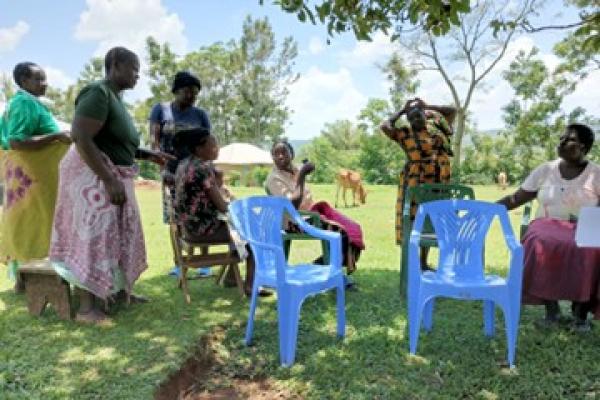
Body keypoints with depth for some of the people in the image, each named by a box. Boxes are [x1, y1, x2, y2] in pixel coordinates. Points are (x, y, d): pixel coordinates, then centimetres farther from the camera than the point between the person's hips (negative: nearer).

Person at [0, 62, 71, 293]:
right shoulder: (27, 103, -15)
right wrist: (57, 136, -26)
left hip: (28, 171, 10)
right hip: (31, 173, -10)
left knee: (22, 222, 12)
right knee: (32, 223, -6)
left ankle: (21, 277, 19)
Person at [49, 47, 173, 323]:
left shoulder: (116, 98, 14)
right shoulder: (98, 93, -16)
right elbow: (80, 138, -26)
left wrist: (148, 155, 11)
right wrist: (110, 181, -29)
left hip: (114, 176, 10)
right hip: (94, 176, -10)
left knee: (119, 235, 15)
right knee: (93, 237, -7)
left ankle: (118, 290, 28)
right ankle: (86, 308, 0)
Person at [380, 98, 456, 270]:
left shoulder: (437, 129, 9)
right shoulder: (405, 134, -3)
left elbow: (453, 111, 16)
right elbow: (385, 126, -16)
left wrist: (427, 107, 10)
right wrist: (401, 111, -3)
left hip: (434, 184, 5)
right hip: (413, 184, -4)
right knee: (412, 222, -2)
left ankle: (423, 262, 23)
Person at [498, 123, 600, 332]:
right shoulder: (545, 170, 7)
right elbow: (515, 199, 6)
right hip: (548, 227, 1)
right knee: (540, 245, -33)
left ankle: (581, 310, -13)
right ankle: (551, 309, -18)